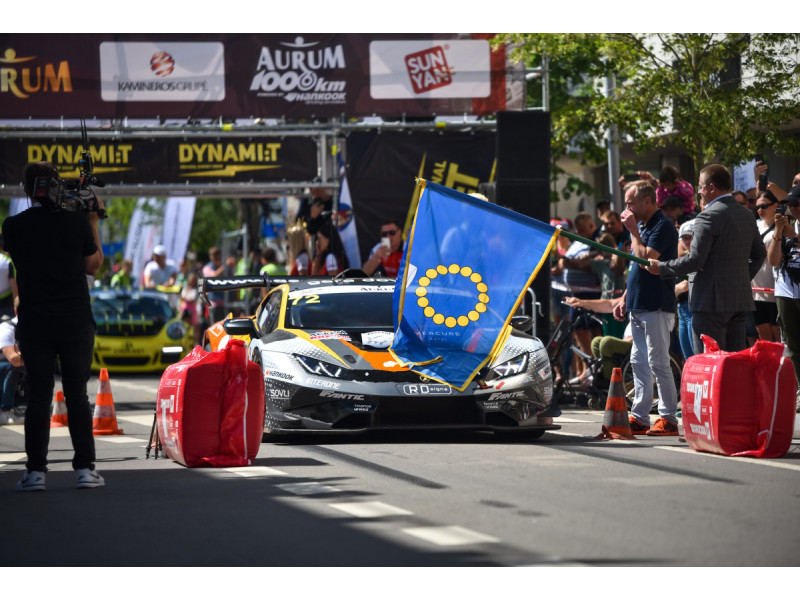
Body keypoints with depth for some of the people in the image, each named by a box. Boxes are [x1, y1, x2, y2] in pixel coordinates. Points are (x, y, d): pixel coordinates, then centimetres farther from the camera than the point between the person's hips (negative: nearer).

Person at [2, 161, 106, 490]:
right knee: (77, 394, 5)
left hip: (34, 323, 0)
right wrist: (93, 222, 15)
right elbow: (93, 266, 7)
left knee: (38, 395, 4)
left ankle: (35, 471, 1)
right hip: (76, 323, 0)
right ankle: (85, 469, 3)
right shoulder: (76, 221, -4)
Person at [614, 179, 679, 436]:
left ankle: (668, 419, -4)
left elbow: (646, 260, -23)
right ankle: (639, 418, 13)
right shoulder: (642, 225, 17)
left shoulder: (663, 226, -12)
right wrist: (625, 298, 19)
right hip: (638, 306, 10)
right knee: (639, 362, 10)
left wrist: (633, 231, -14)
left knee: (658, 362, -8)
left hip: (656, 306, -10)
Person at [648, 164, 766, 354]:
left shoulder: (709, 217, -14)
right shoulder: (746, 215, 13)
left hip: (713, 302, -8)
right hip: (741, 299, 8)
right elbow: (759, 253, 22)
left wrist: (661, 267, -4)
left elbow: (695, 260, -17)